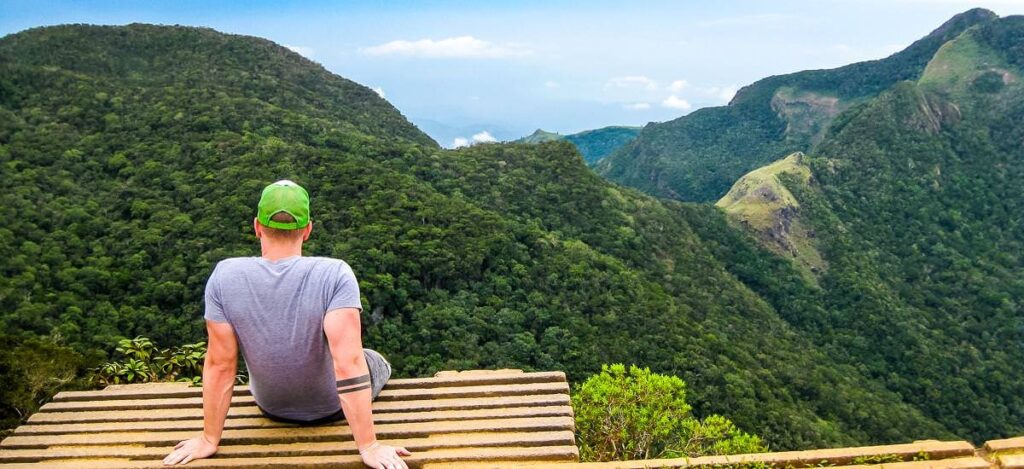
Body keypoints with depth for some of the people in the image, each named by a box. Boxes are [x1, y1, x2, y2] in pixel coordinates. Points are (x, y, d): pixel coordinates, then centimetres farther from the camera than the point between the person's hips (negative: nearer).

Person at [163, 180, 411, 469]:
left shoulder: (224, 276, -23)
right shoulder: (335, 275, -31)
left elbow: (219, 364, -17)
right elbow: (349, 364, -34)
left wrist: (209, 440, -5)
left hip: (271, 407, 3)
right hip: (331, 407, -2)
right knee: (376, 362, 31)